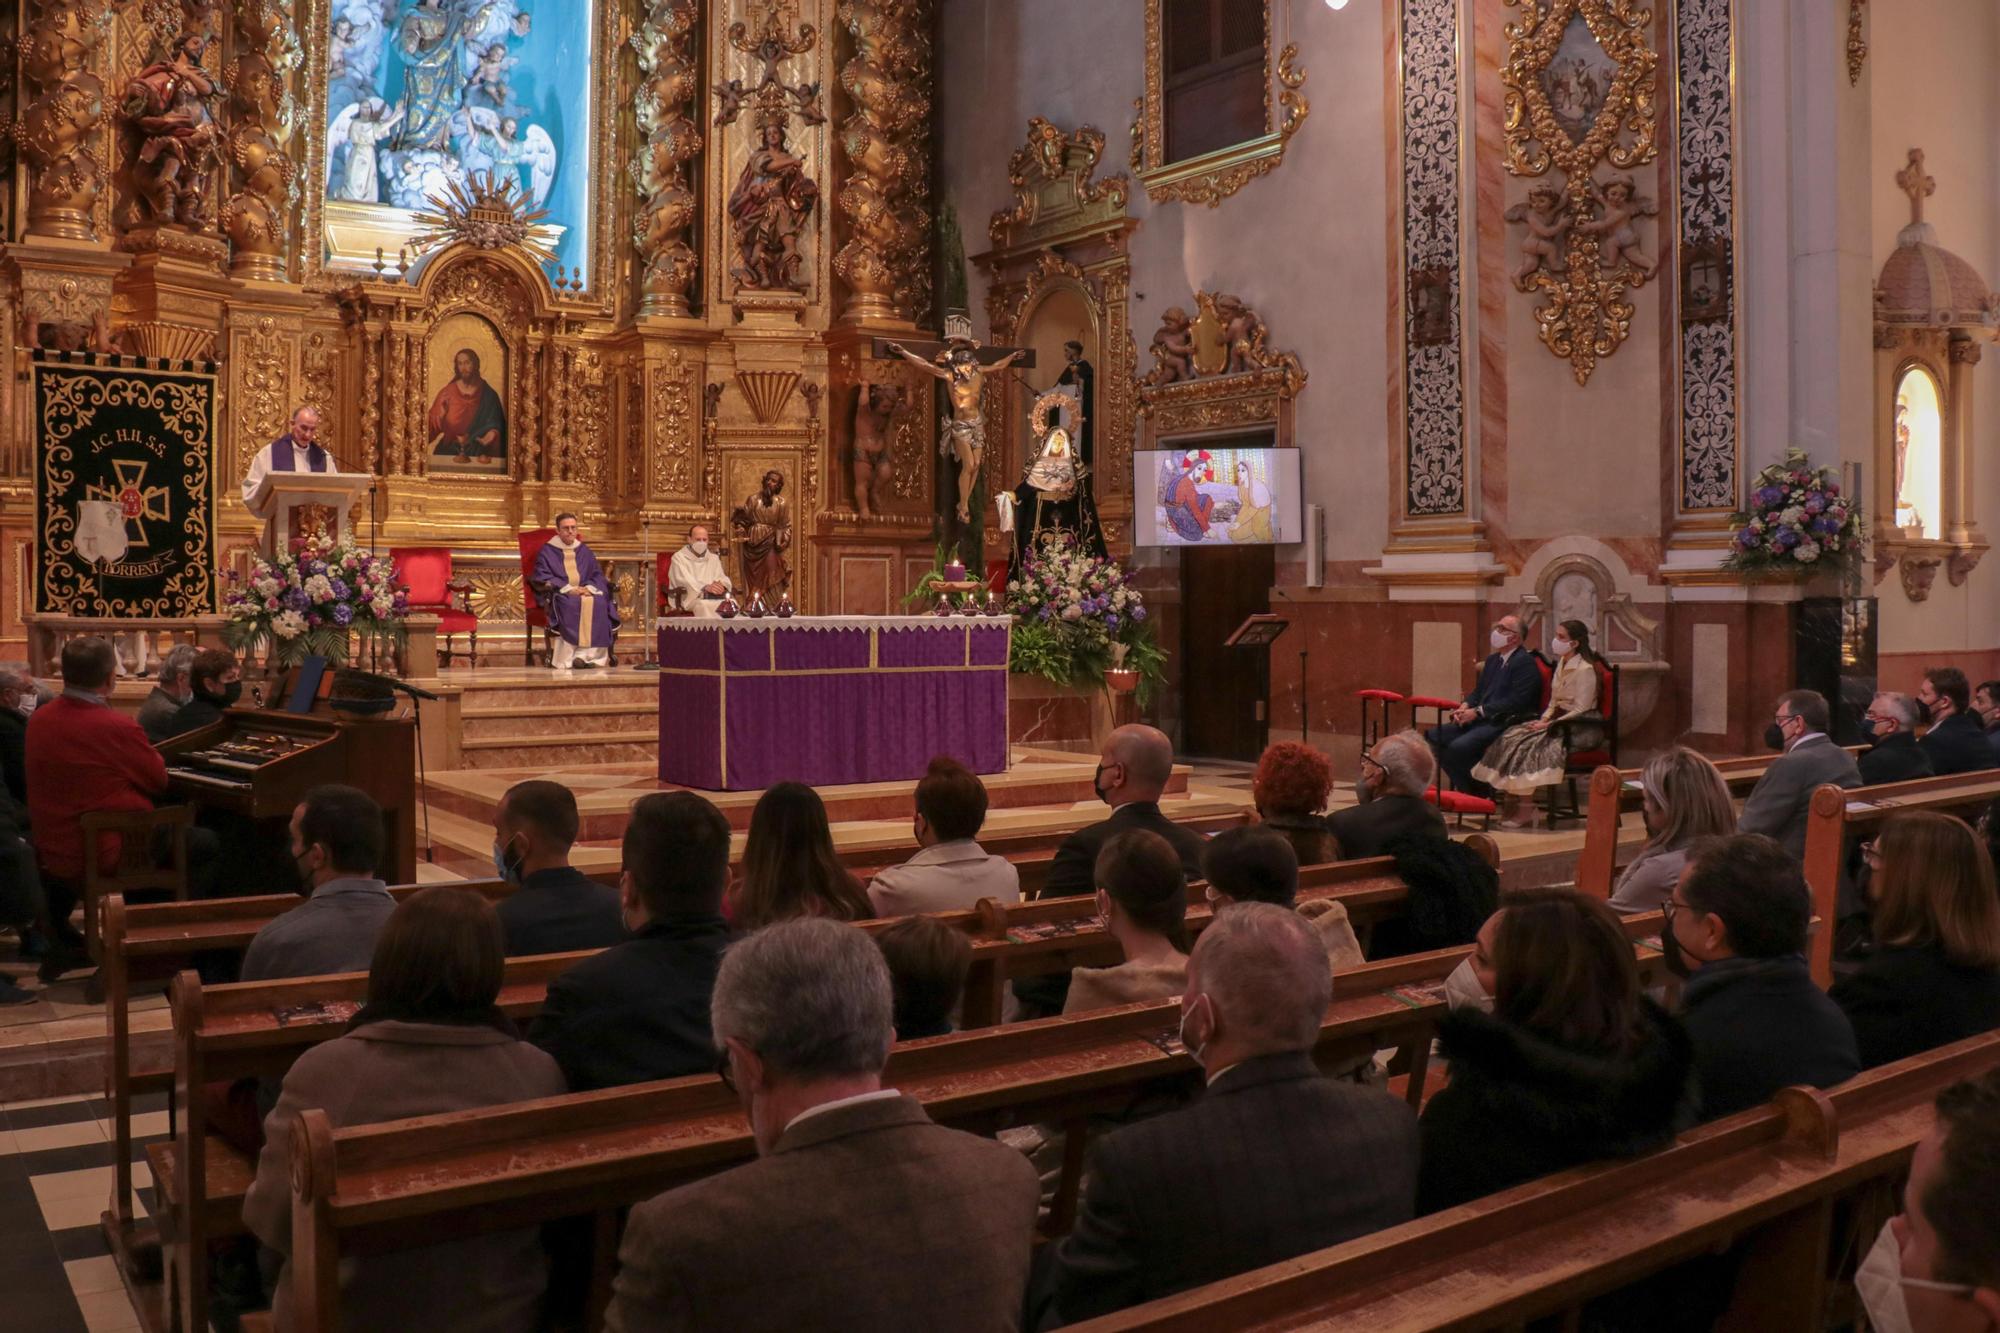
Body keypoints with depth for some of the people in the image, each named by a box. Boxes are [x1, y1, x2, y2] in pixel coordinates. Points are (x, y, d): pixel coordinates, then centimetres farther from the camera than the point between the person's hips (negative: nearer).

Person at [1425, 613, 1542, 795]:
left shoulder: (1525, 662, -9)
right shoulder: (1492, 659, 18)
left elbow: (1516, 701, -18)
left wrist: (1477, 712, -18)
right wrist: (1465, 706, 0)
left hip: (1504, 724, -9)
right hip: (1480, 719, 9)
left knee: (1459, 746, -30)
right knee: (1432, 737, -4)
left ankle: (1477, 791, -6)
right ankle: (1465, 787, 3)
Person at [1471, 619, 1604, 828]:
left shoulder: (1584, 670, -13)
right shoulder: (1561, 664, 15)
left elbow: (1581, 710, -17)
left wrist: (1549, 725, -18)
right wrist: (1543, 719, 0)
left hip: (1579, 730, -8)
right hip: (1557, 721, 8)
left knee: (1533, 746, -28)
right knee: (1511, 738, -12)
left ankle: (1527, 811, -23)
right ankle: (1509, 803, -19)